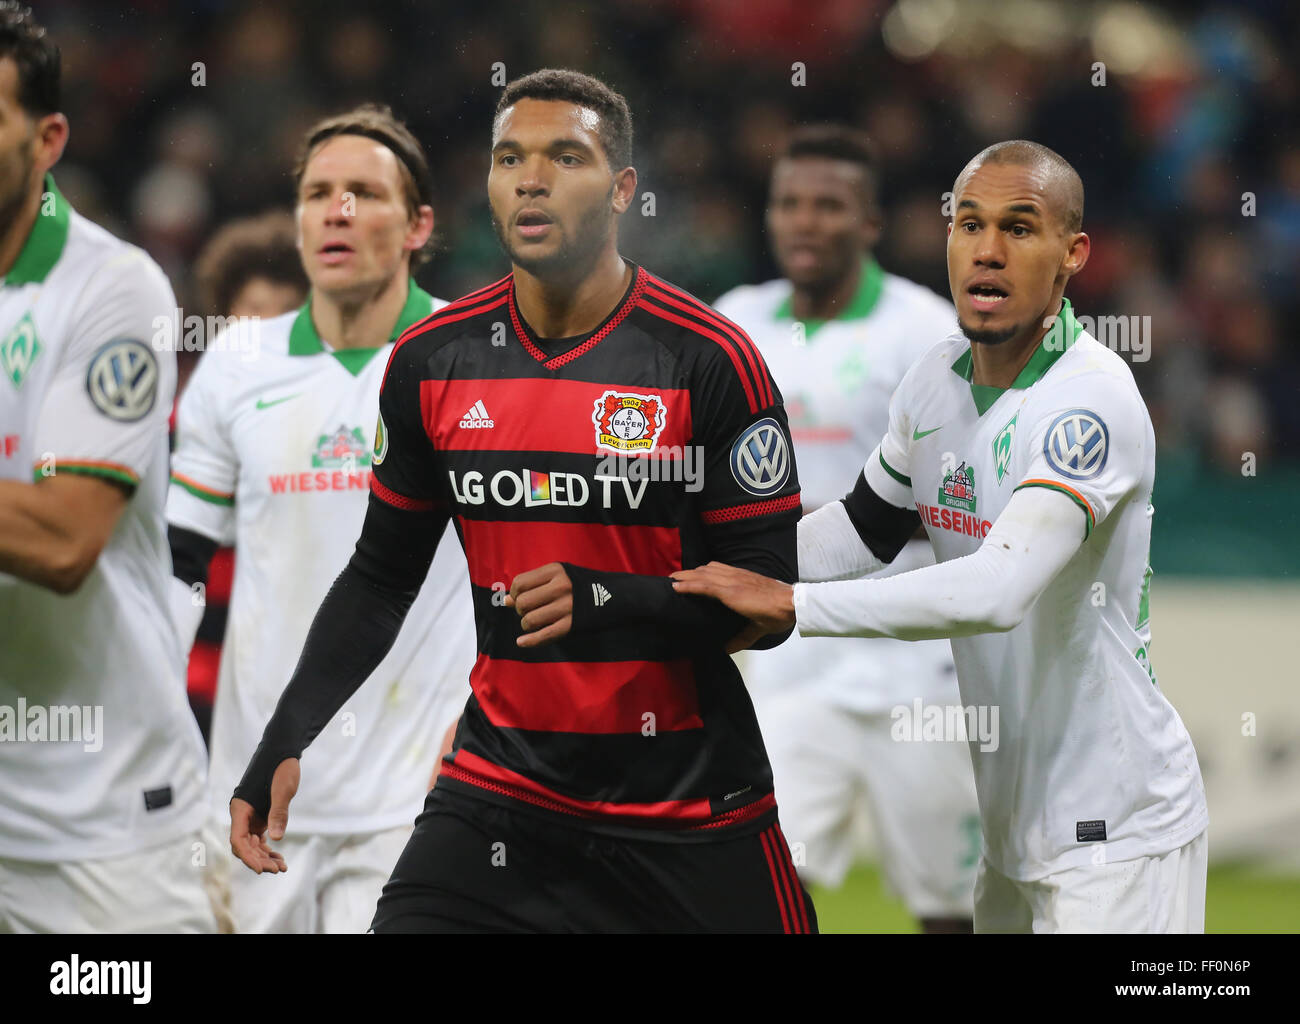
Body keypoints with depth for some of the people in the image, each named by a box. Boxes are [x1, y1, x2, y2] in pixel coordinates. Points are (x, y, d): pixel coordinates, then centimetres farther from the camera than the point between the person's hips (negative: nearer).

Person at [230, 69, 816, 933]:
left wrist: (603, 602, -26)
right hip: (503, 787, 2)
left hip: (690, 792, -2)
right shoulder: (432, 362, 2)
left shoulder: (710, 360, -10)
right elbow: (382, 577, 12)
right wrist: (285, 747, 1)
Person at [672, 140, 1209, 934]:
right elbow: (863, 528, 20)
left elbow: (1000, 590, -34)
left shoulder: (1093, 402, -22)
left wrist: (788, 603, -32)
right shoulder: (938, 378, 5)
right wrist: (728, 579, 4)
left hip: (1115, 830, -8)